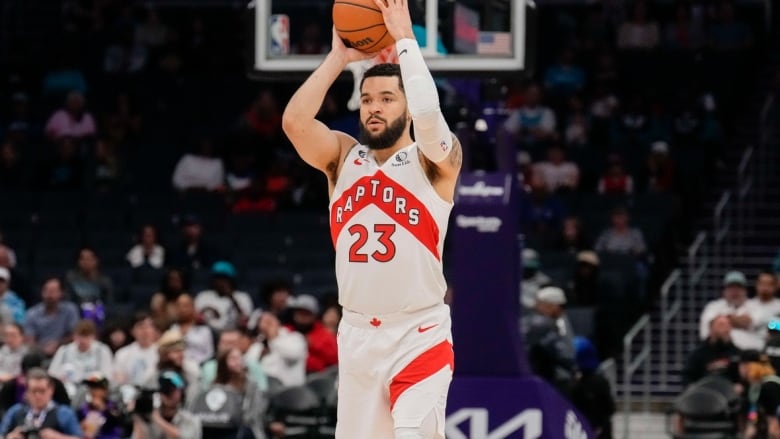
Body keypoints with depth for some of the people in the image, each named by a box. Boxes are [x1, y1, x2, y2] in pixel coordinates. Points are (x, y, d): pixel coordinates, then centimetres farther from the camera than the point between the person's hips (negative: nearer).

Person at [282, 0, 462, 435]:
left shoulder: (435, 160, -4)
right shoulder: (343, 156, 7)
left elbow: (429, 116, -26)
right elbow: (294, 121, -11)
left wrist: (405, 39, -18)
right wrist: (339, 58, -8)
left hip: (419, 335, -5)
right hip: (357, 334, 5)